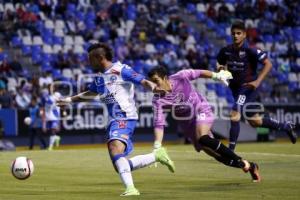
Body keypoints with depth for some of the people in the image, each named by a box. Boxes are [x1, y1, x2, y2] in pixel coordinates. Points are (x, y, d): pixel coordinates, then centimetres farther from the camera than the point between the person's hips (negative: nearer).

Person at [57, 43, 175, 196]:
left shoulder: (121, 70, -8)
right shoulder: (98, 77, 16)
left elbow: (143, 82, -16)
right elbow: (91, 94, 35)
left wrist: (156, 89, -36)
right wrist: (69, 100, 42)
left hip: (125, 118, -9)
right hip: (113, 120, 9)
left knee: (115, 149, -33)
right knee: (120, 165, 4)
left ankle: (130, 188, -38)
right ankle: (157, 155, 16)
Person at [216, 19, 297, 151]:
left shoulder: (250, 50, -17)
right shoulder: (226, 51, 0)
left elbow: (268, 64, -18)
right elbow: (220, 63, 18)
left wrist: (257, 81, -26)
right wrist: (221, 68, -6)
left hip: (249, 86, -7)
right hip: (235, 87, 7)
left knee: (235, 115, -21)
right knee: (254, 121, 17)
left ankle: (231, 150, -15)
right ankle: (285, 126, 37)